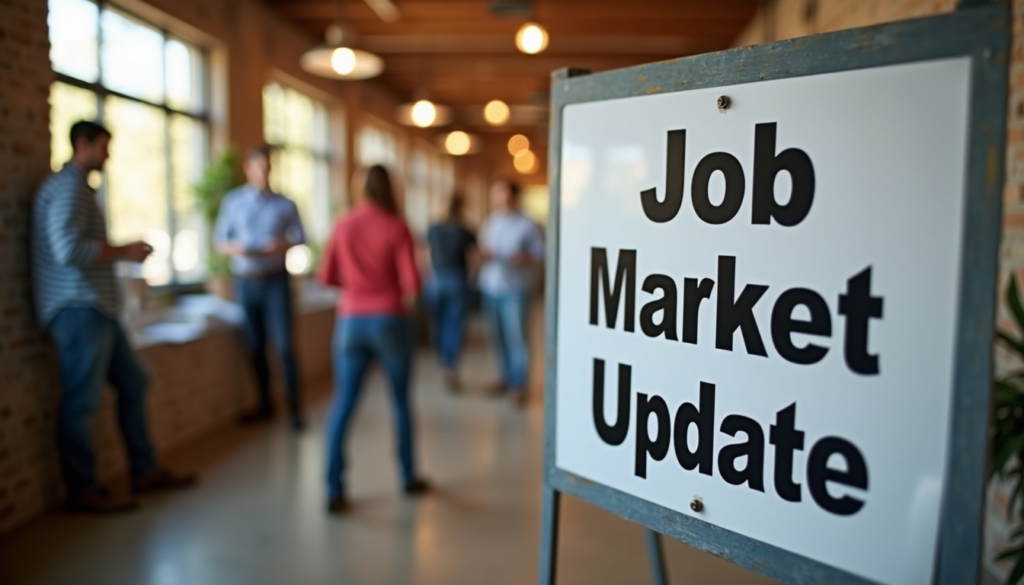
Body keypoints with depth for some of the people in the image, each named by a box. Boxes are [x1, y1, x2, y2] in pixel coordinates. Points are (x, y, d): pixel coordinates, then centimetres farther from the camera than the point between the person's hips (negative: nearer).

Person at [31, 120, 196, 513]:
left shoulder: (78, 187, 23)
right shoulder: (67, 186, -10)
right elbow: (68, 249, -22)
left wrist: (123, 253, 10)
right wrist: (123, 252, -11)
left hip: (96, 309, 11)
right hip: (78, 310, -11)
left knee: (133, 383, 14)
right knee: (82, 400, -3)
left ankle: (145, 471, 23)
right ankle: (82, 491, 7)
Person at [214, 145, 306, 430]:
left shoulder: (285, 204, 2)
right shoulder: (233, 201, 5)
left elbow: (300, 236, 6)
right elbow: (220, 239, 7)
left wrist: (285, 244, -15)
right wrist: (233, 248, -15)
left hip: (275, 281, -2)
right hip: (245, 282, 2)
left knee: (284, 345, -6)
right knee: (255, 346, 8)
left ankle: (295, 407, 1)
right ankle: (265, 403, 21)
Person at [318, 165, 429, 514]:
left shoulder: (343, 226, 3)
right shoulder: (397, 228, -6)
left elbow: (326, 277, 7)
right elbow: (411, 282, -11)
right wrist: (407, 299, 10)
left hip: (351, 322, 2)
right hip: (390, 321, -2)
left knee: (343, 405, 5)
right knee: (401, 401, 15)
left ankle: (335, 491, 1)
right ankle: (409, 478, 27)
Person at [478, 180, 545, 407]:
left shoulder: (528, 225, -4)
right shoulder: (490, 222, 10)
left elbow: (540, 252, -2)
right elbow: (482, 249, 16)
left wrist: (526, 257, -21)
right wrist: (483, 254, -6)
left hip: (514, 289, -5)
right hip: (490, 287, 5)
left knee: (515, 336, -5)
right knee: (498, 335, 9)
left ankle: (518, 385, 2)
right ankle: (507, 377, 23)